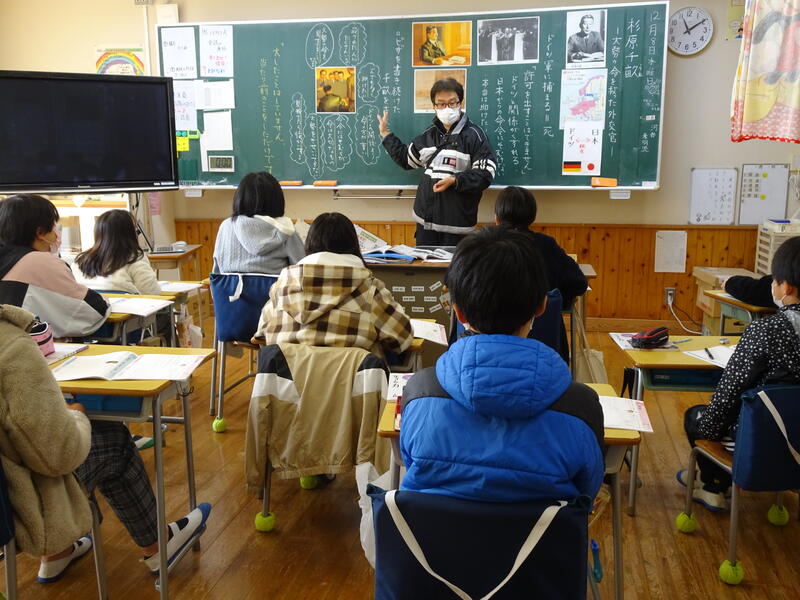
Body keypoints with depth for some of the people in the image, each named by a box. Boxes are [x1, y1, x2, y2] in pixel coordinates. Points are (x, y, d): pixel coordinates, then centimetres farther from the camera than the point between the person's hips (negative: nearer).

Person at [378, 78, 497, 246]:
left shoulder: (474, 135, -6)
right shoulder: (429, 134, 13)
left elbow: (485, 175, -11)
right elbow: (406, 160, 25)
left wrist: (454, 180, -22)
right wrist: (386, 135, 26)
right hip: (426, 219, 6)